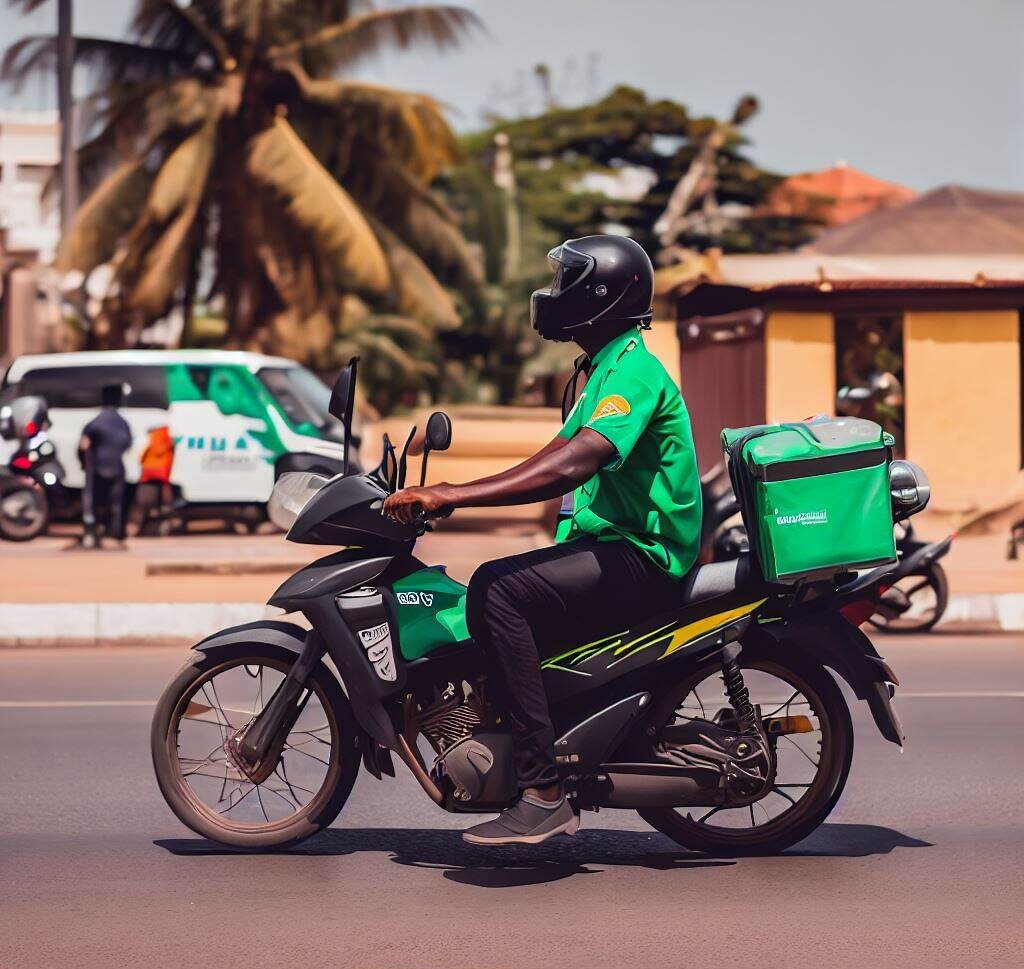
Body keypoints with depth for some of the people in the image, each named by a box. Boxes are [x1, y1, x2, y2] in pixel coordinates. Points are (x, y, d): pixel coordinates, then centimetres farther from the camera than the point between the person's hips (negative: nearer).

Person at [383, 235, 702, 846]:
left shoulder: (634, 370, -14)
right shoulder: (609, 369, 21)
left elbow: (572, 464, -29)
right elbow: (558, 462, 21)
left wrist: (451, 495, -32)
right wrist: (450, 496, 10)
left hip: (643, 559, -11)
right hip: (617, 548, 11)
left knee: (498, 589, -27)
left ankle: (545, 794, -29)